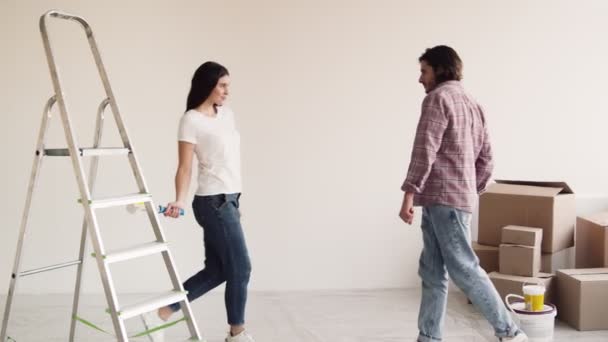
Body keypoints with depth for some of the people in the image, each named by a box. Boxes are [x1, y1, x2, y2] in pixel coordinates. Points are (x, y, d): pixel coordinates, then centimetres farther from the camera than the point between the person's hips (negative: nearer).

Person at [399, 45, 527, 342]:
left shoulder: (438, 97, -7)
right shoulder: (471, 103, 21)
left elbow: (425, 150, -17)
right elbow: (485, 156, 20)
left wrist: (409, 193, -18)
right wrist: (473, 191, 23)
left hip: (443, 199, -9)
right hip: (454, 198, 9)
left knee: (463, 269, -5)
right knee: (432, 272, 8)